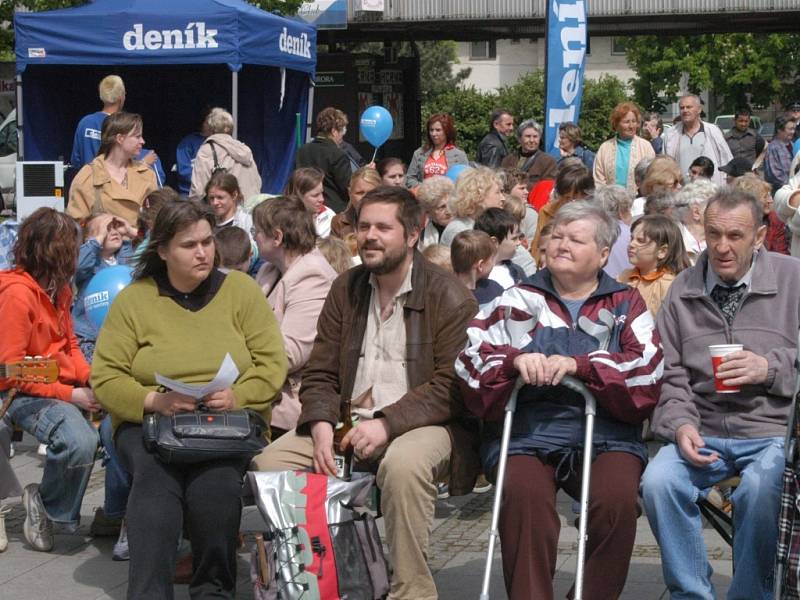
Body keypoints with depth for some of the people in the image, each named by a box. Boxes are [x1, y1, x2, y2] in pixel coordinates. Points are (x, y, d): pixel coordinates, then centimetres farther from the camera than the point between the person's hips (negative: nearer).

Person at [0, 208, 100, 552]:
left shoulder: (59, 288, 12)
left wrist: (91, 379, -3)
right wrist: (69, 395, -20)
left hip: (68, 386, 9)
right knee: (80, 442, -34)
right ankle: (45, 503, -4)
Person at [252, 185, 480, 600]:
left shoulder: (449, 297, -5)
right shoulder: (346, 290, 13)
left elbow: (449, 388, -12)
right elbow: (319, 374, 12)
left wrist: (387, 424, -22)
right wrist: (321, 426, -8)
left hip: (420, 423, -5)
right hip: (348, 421, 5)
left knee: (403, 464, -39)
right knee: (270, 463, -16)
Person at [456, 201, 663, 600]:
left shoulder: (626, 304, 16)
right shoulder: (519, 301, 19)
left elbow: (647, 369, -1)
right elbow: (471, 354, 8)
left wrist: (579, 364, -15)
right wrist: (514, 359, -13)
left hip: (604, 435, 0)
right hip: (526, 435, 0)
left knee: (617, 499, -30)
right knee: (525, 496, -31)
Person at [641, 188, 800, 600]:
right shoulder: (683, 290, 10)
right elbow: (670, 375, 9)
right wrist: (681, 423, -8)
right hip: (704, 432, 3)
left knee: (759, 489, -34)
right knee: (658, 481, -26)